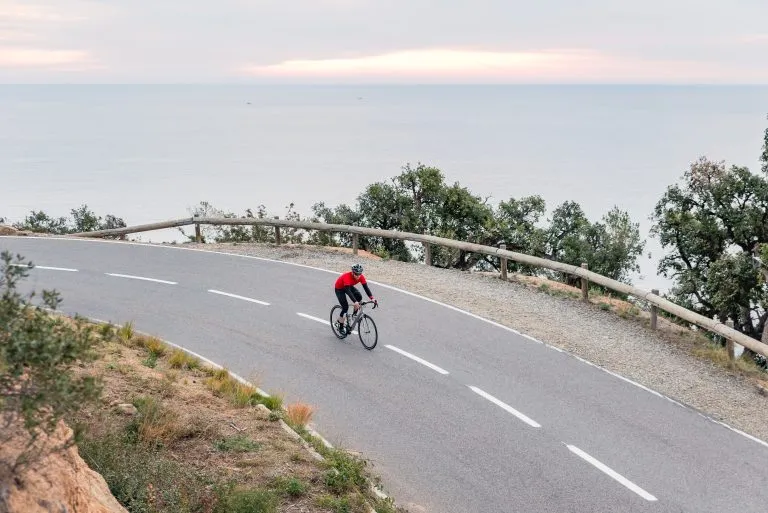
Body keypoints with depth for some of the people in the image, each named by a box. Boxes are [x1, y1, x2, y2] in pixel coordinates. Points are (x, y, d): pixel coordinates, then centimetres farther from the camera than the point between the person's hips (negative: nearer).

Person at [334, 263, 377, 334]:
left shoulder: (361, 277, -24)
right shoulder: (347, 276, -40)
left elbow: (366, 288, -26)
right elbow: (348, 291, -46)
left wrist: (372, 298, -39)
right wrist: (355, 302, -56)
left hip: (349, 286, 6)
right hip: (339, 288, -6)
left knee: (359, 297, -19)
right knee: (345, 307, -15)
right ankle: (341, 327, 2)